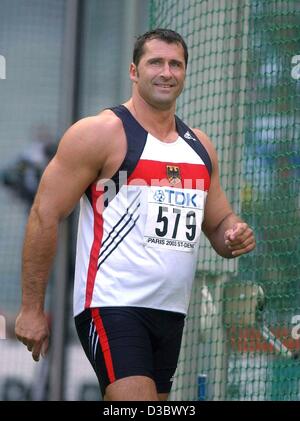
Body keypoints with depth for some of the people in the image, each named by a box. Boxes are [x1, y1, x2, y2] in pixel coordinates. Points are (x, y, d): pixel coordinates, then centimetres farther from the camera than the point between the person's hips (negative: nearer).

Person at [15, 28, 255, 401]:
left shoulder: (199, 146, 16)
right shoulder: (100, 133, -5)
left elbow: (219, 223, 26)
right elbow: (44, 216, -8)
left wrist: (234, 236, -1)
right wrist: (32, 308, -13)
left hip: (171, 312, 7)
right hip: (112, 309, -7)